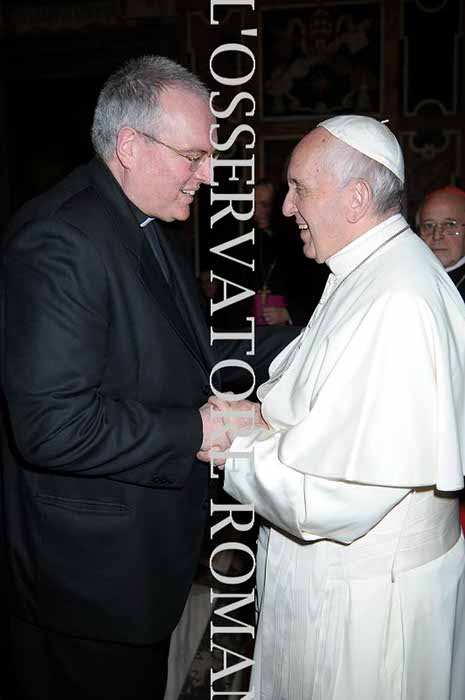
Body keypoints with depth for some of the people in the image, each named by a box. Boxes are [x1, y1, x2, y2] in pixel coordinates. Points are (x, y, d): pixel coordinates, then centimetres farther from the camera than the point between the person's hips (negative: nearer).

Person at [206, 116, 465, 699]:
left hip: (366, 594, -9)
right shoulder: (371, 270, 6)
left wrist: (237, 444, -15)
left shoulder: (395, 304, -29)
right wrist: (265, 419, -2)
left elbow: (334, 498, -29)